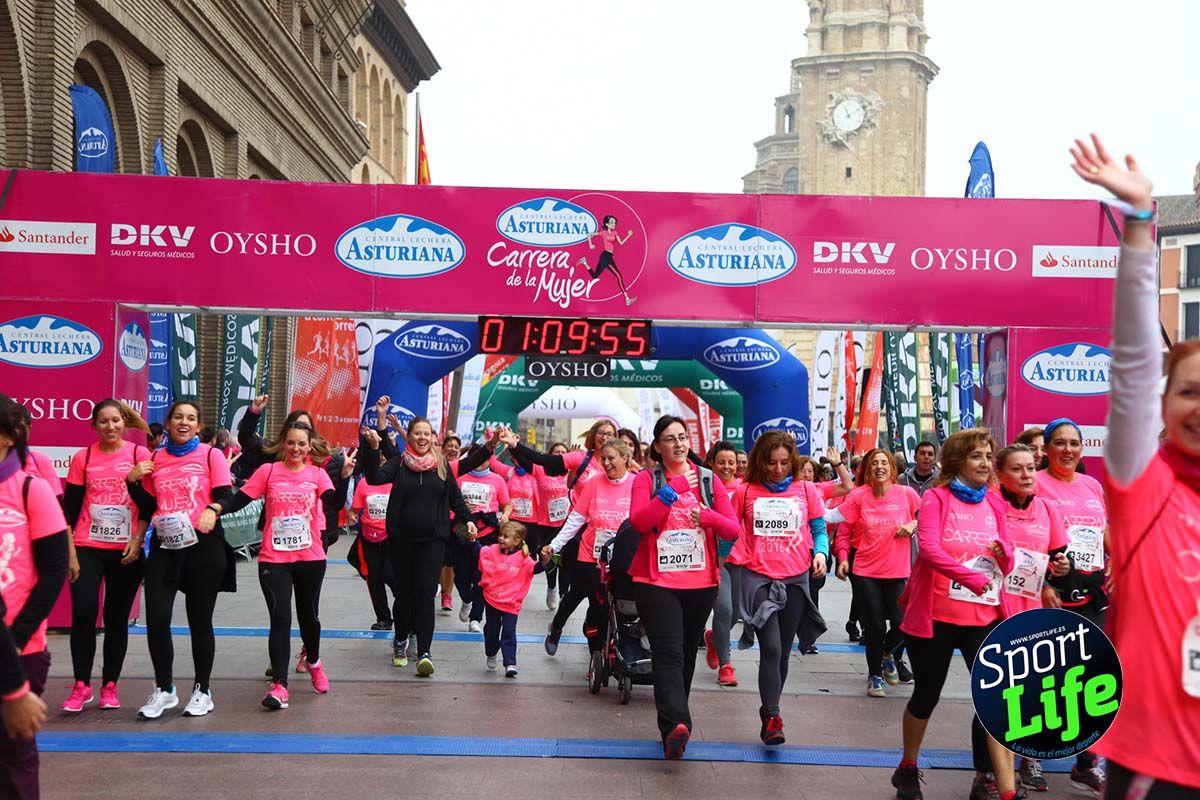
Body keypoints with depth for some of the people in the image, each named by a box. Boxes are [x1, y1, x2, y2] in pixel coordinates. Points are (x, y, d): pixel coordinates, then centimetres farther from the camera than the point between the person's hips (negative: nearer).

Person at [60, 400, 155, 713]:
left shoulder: (140, 455, -2)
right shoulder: (83, 458, 1)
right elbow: (70, 508, 2)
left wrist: (137, 540, -9)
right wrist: (70, 553, -2)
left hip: (126, 551, 0)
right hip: (88, 549, 0)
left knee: (117, 618, 7)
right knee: (83, 614, -8)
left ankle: (110, 687, 18)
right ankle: (81, 686, 6)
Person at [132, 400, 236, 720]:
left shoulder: (211, 455, 1)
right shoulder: (155, 458, 11)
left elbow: (225, 495, -8)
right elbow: (148, 504, 15)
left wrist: (212, 509, -28)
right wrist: (134, 480, -1)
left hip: (203, 546, -3)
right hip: (163, 546, 3)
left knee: (200, 620, 6)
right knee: (156, 620, -3)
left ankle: (202, 691, 20)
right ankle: (164, 690, 16)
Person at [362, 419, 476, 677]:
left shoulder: (442, 465, 6)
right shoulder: (399, 463, 2)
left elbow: (455, 496, 13)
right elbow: (374, 477, -14)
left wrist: (467, 519, 2)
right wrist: (373, 449, -25)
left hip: (432, 539, 0)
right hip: (401, 539, 0)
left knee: (425, 593, -7)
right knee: (403, 591, 9)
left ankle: (424, 652, -8)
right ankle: (400, 641, 31)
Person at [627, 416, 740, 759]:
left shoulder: (709, 479, 8)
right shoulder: (646, 479, 2)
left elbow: (733, 528, 2)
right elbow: (638, 521, -15)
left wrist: (708, 516, -17)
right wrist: (671, 491, -21)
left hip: (701, 582, 3)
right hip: (656, 581, -3)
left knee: (687, 653, 11)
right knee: (668, 653, -16)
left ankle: (672, 724, 26)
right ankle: (676, 725, -25)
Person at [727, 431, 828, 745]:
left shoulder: (806, 489, 6)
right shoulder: (746, 492, 2)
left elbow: (819, 530, 10)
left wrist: (820, 553, -9)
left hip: (795, 579, 2)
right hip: (758, 578, -2)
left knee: (783, 651, 11)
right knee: (771, 648, -13)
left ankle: (770, 712, 26)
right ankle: (772, 718, -5)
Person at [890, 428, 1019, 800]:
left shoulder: (994, 502, 8)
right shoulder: (936, 497, -6)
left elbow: (1007, 564, 10)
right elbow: (929, 549, -21)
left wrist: (1002, 551, -14)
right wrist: (971, 577, -35)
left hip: (985, 614, 4)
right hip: (936, 614, -4)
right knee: (926, 695, 10)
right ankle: (908, 768, 31)